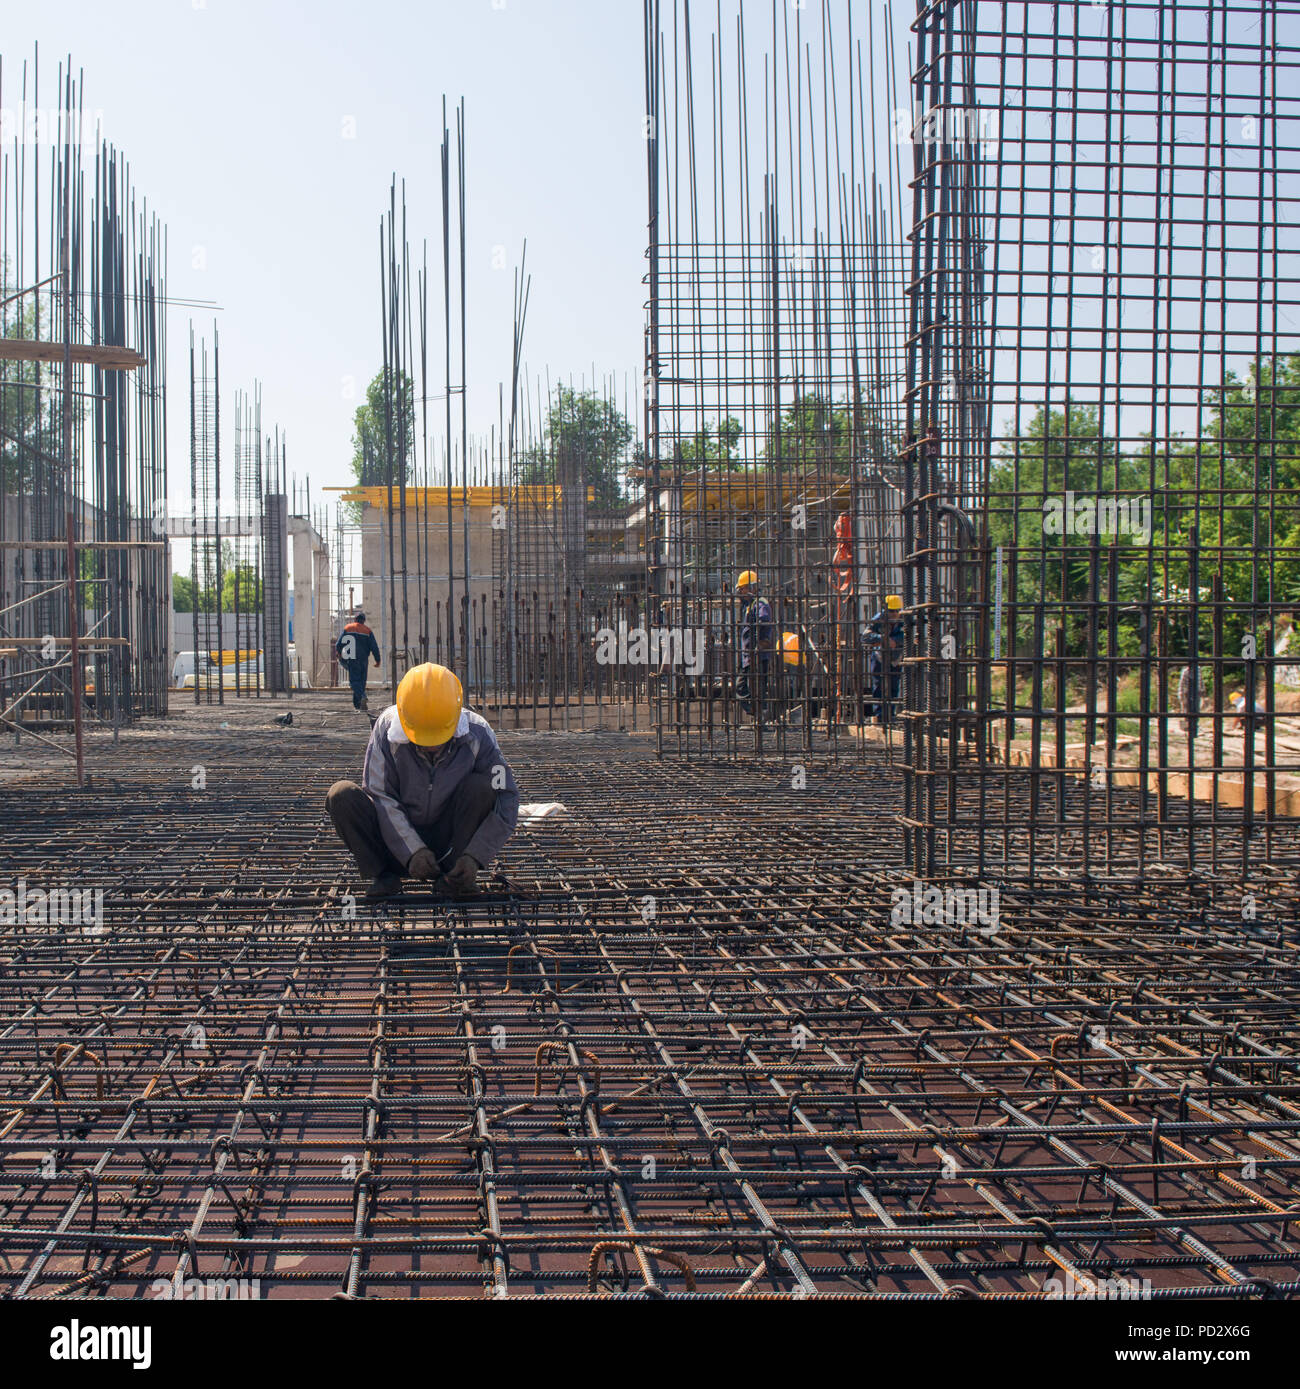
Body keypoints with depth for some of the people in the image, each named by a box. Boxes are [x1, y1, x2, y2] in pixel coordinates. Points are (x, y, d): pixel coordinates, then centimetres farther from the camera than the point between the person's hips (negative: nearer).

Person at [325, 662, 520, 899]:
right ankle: (383, 875, -14)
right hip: (399, 842, 0)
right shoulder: (387, 728, -16)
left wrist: (473, 857, -24)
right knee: (342, 794, -22)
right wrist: (413, 852, -27)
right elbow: (381, 798, -17)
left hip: (449, 842, 0)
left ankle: (455, 874, -16)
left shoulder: (477, 734, -15)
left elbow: (506, 801, -14)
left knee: (481, 788, -26)